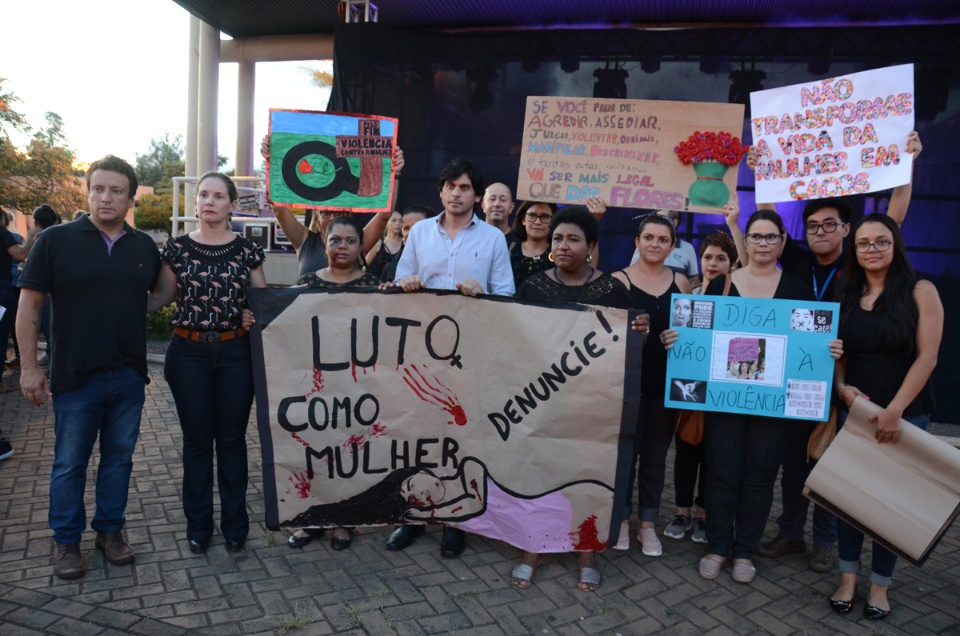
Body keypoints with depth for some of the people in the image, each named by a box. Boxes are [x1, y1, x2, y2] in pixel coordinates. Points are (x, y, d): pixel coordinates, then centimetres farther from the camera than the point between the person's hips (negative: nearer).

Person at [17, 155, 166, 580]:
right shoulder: (56, 239, -5)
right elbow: (29, 306, -4)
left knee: (119, 457, 14)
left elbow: (163, 292, 20)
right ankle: (66, 540, 26)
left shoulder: (145, 247, 4)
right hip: (75, 377, -3)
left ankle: (110, 530, 31)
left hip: (129, 376, 3)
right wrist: (29, 367, -7)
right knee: (69, 463, 10)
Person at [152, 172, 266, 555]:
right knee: (196, 440, 9)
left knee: (232, 439, 8)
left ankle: (235, 524, 23)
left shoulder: (247, 250, 0)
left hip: (236, 353, 0)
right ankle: (198, 524, 25)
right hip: (189, 353, 1)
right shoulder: (177, 248, 1)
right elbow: (163, 297, 4)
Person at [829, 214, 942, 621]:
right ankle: (848, 577, 18)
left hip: (906, 413, -3)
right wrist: (841, 387, -10)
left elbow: (926, 356, -11)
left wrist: (895, 410, -17)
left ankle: (880, 585, 19)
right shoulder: (846, 295, 6)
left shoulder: (921, 292, -6)